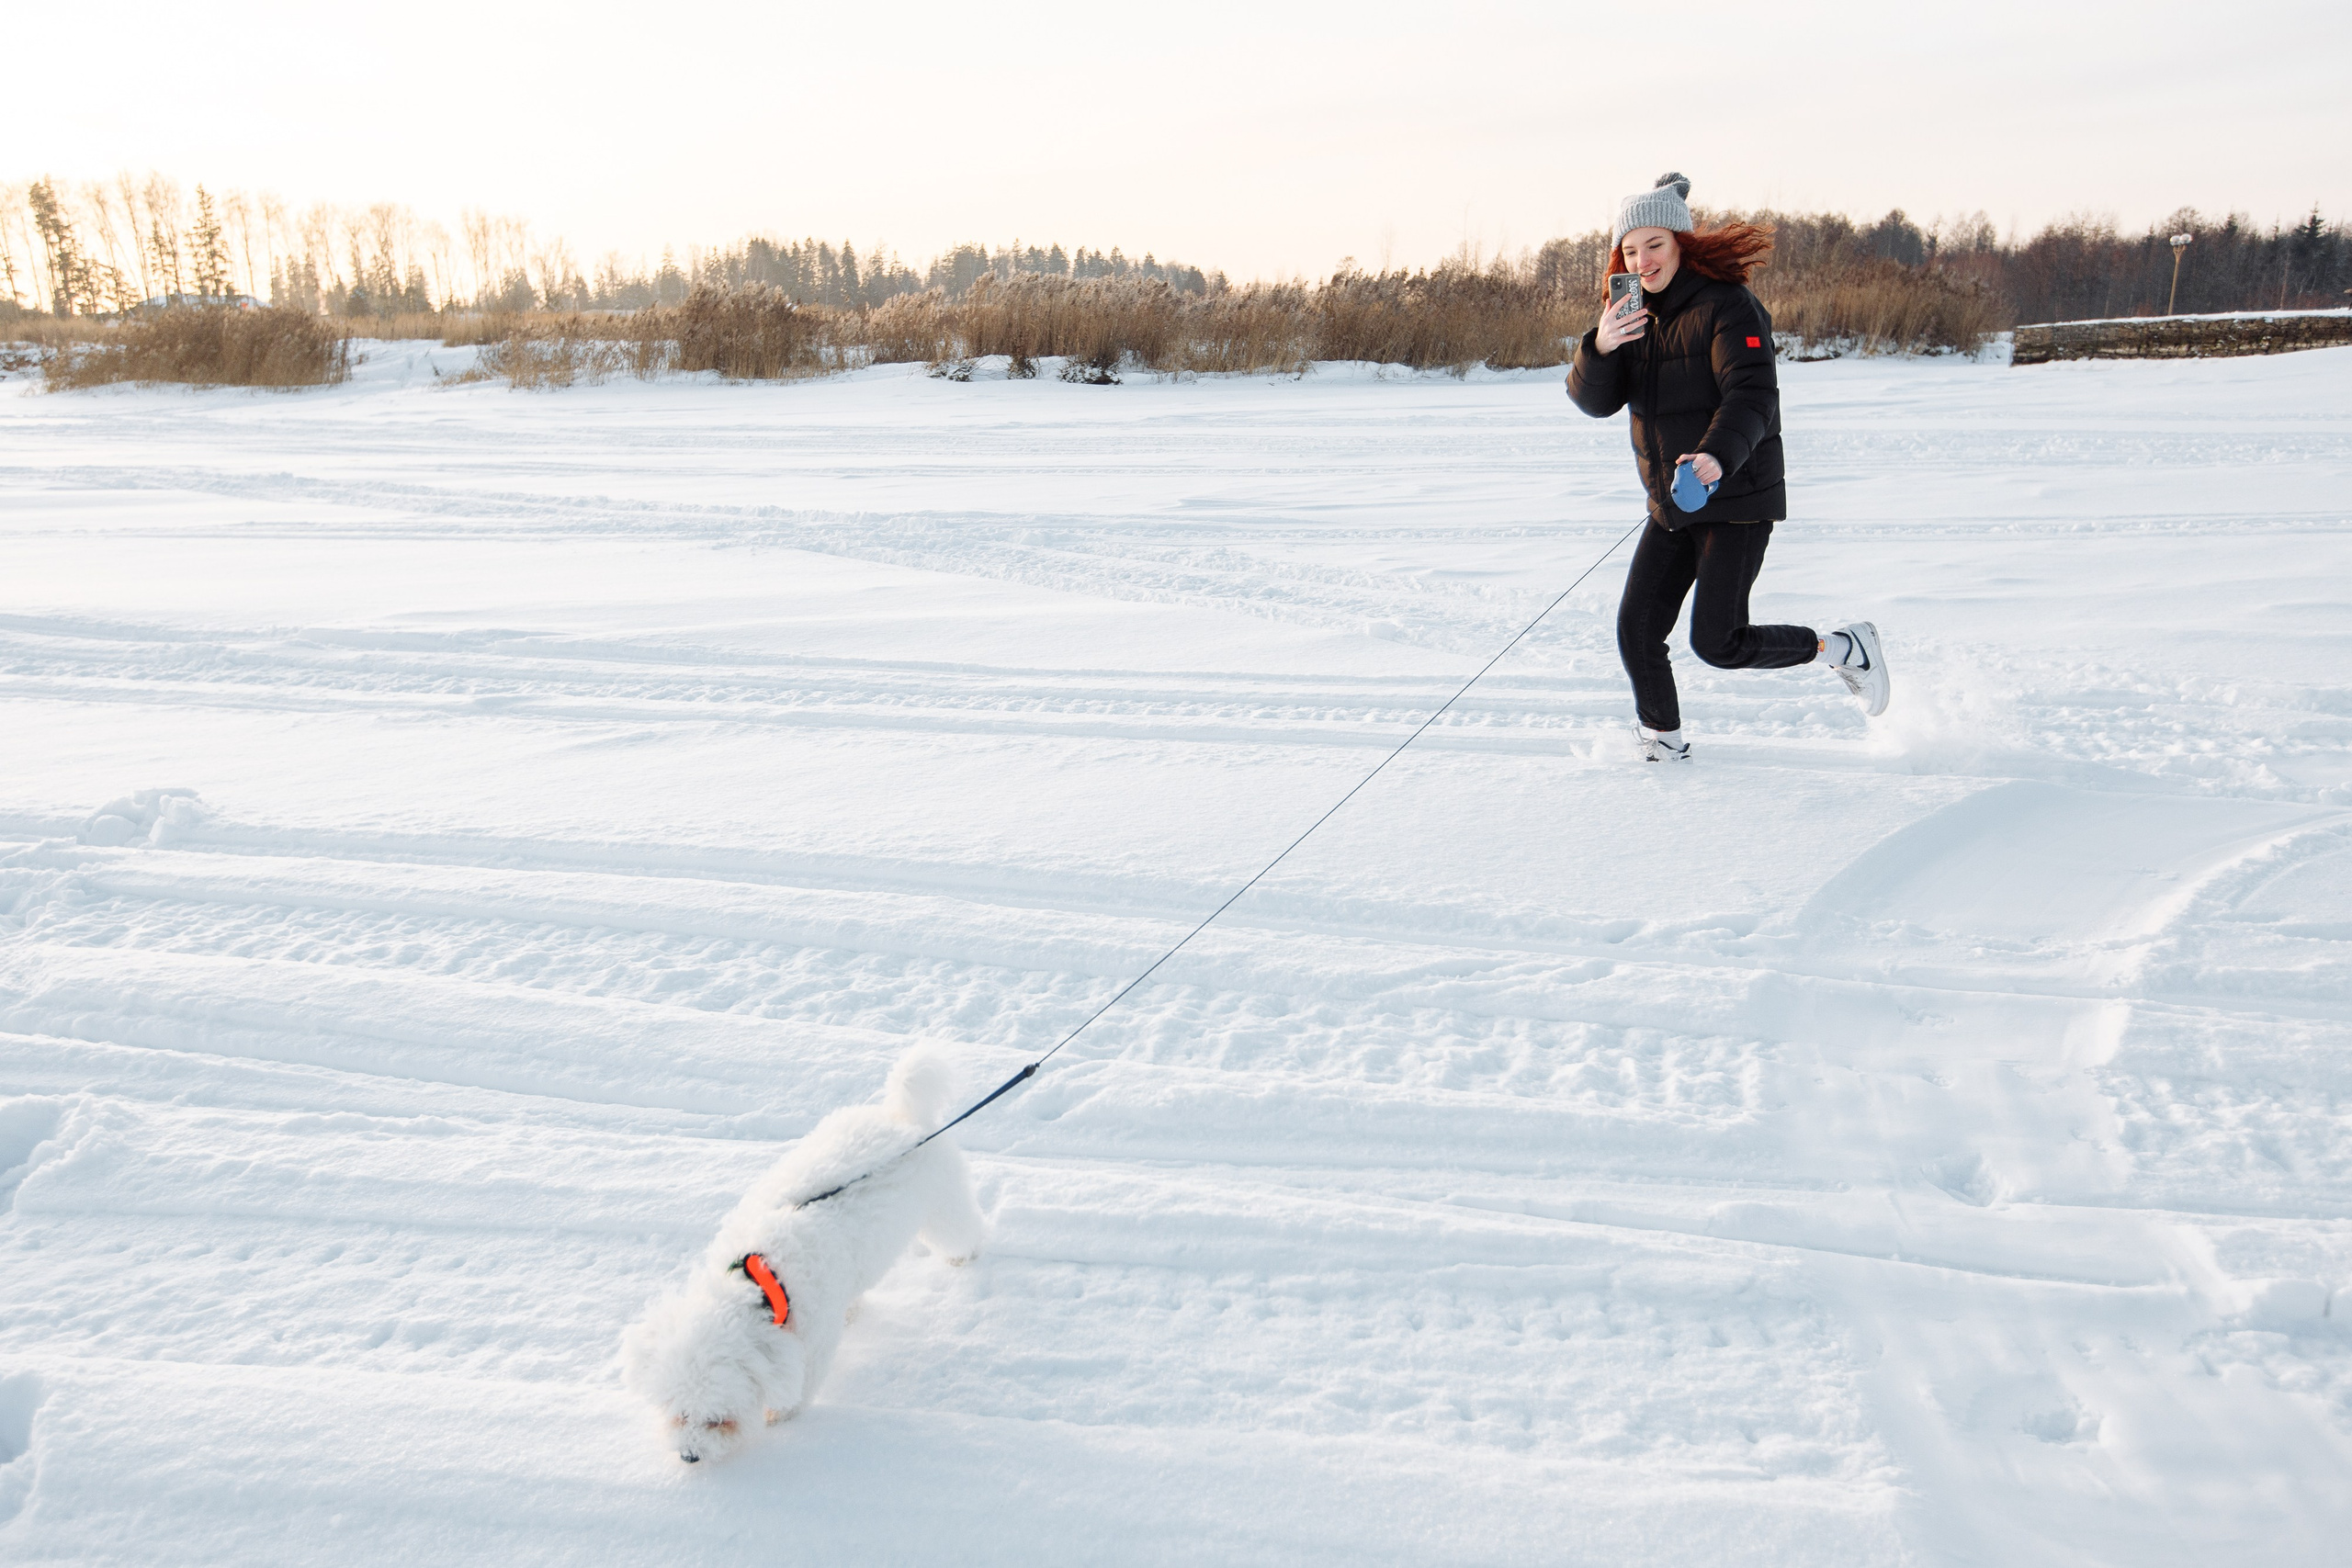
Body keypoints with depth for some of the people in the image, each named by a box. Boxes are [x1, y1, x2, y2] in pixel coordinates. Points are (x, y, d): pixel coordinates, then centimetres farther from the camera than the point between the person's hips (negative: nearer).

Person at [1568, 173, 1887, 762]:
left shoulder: (1726, 305, -13)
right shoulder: (1634, 316, 8)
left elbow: (1752, 393, -25)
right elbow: (1593, 400, -2)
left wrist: (1717, 455, -44)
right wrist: (1600, 348, -23)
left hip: (1739, 498, -7)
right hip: (1669, 507, 7)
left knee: (1717, 643, -11)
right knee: (1637, 632, 1)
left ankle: (1844, 648, 11)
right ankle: (1664, 746, 21)